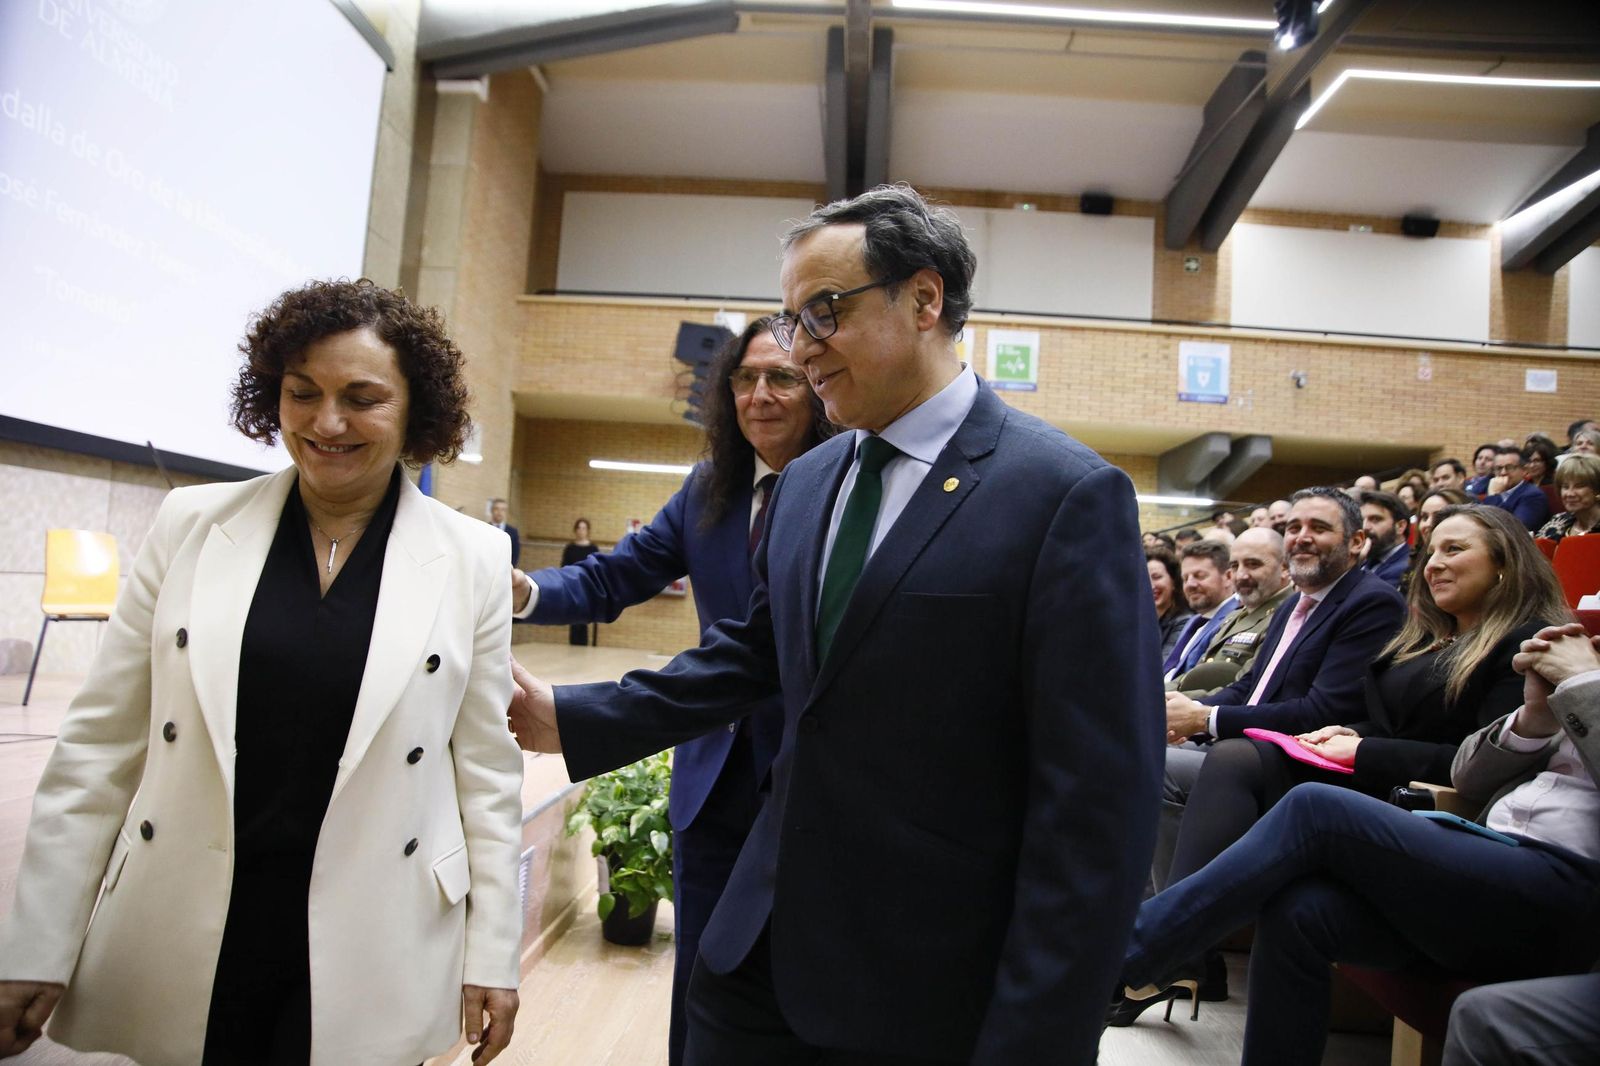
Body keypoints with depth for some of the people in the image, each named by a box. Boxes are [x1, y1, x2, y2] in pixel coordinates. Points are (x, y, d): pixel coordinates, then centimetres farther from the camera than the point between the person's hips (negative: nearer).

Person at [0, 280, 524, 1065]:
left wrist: (493, 954, 0)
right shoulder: (191, 524, -2)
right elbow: (99, 743, 2)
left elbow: (486, 766, -1)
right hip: (176, 955, 2)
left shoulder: (472, 559, -5)